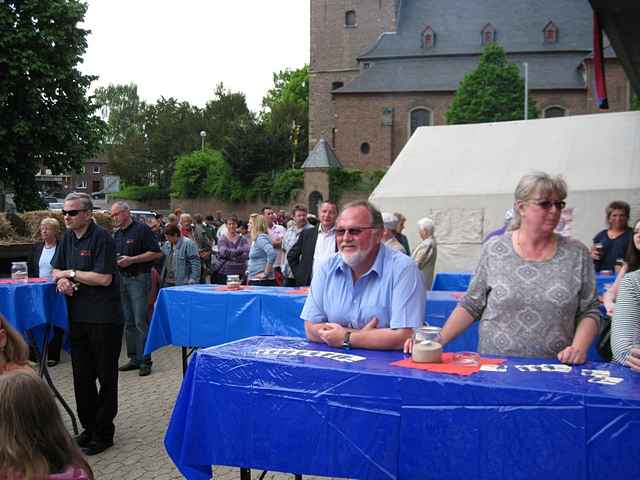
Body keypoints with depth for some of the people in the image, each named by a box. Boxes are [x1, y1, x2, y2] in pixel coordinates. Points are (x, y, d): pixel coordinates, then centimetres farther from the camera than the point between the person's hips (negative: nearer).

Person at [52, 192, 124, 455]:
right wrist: (61, 279, -6)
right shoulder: (68, 237, 10)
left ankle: (103, 433, 11)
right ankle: (89, 426, 27)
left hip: (104, 318, -7)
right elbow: (56, 270, 17)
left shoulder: (101, 237, -13)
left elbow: (104, 278, -20)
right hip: (77, 316, 8)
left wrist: (72, 274, -10)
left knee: (106, 377, 2)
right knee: (82, 376, 13)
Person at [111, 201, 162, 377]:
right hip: (122, 279, 8)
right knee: (129, 322, 10)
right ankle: (134, 358, 17)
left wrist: (131, 259, -17)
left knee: (140, 321, -8)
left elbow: (156, 253, -12)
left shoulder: (141, 229, -8)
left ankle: (145, 361, -2)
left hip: (139, 279, -8)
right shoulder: (117, 234, 15)